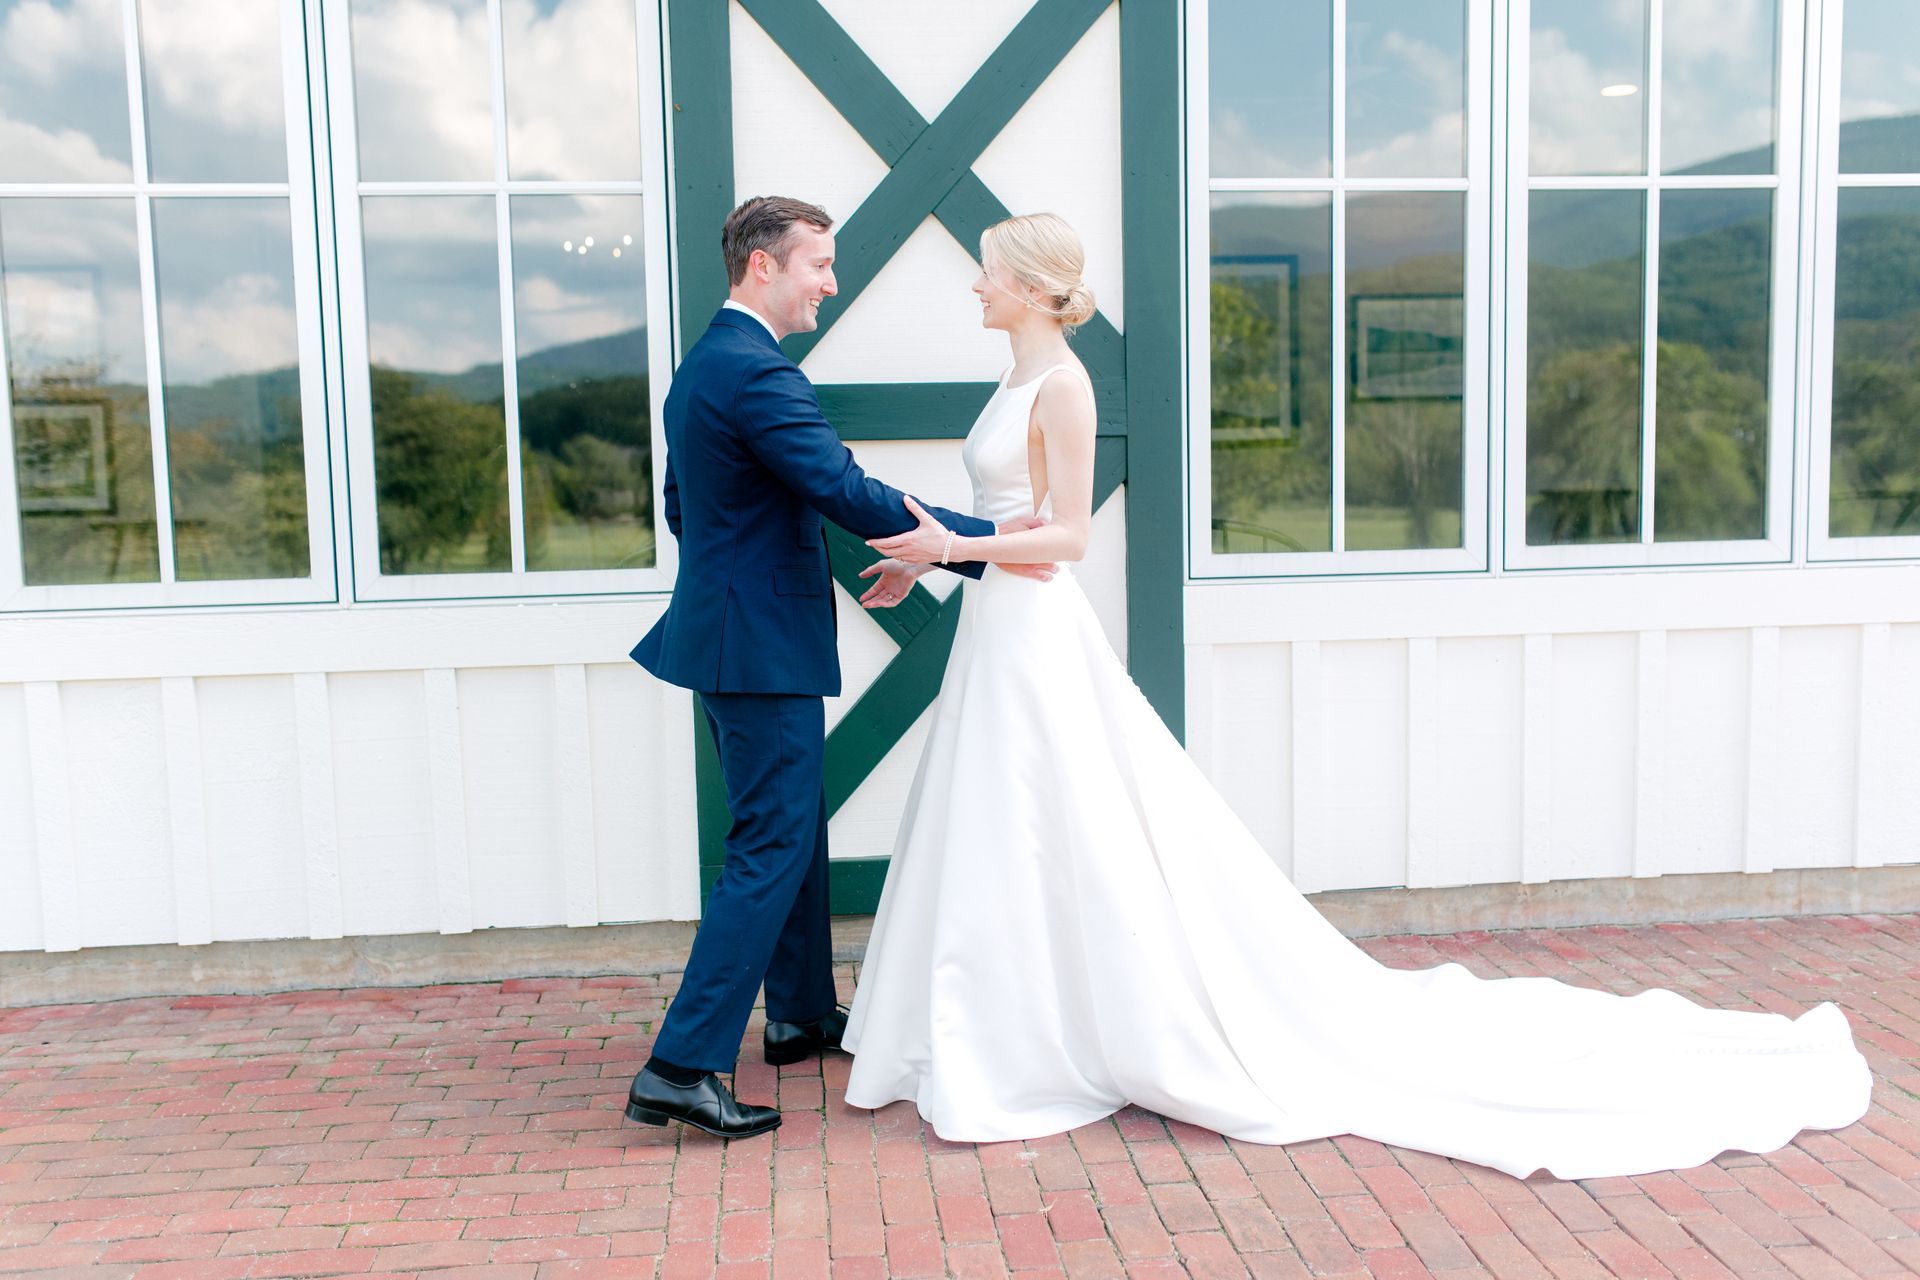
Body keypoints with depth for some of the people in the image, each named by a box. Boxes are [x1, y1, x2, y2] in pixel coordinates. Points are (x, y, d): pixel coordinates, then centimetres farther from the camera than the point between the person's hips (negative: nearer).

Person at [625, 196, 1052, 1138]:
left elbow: (680, 506, 21)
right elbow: (849, 494, -24)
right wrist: (983, 542, -21)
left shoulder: (700, 367, 14)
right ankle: (681, 1068, -3)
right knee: (771, 849, -6)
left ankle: (801, 1014, 33)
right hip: (765, 645, -11)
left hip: (727, 630, 11)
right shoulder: (757, 373, -18)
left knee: (795, 828, 20)